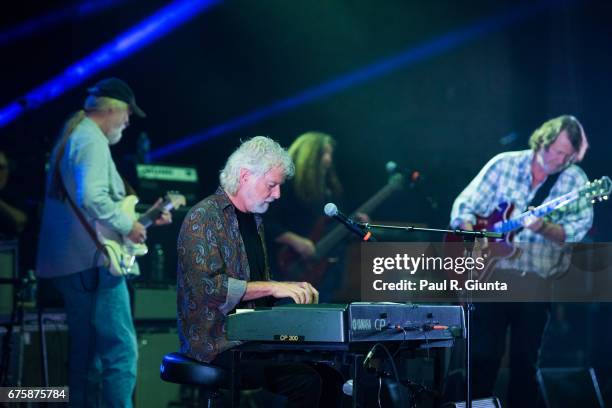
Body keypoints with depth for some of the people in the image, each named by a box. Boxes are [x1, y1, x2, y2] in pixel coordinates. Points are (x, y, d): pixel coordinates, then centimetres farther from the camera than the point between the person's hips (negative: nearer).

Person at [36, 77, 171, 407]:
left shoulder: (71, 138, 20)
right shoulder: (92, 141, -11)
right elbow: (92, 197, -28)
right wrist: (127, 226, -15)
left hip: (69, 262, 10)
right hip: (93, 261, -10)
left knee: (86, 351, 14)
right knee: (121, 350, -11)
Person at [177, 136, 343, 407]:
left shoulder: (255, 220, 19)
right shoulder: (203, 217, -10)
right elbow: (210, 287, -21)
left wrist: (292, 290, 5)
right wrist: (272, 287, -21)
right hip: (215, 342, -8)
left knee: (329, 377, -11)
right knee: (304, 381, -25)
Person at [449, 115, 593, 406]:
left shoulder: (575, 180, 0)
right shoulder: (503, 164, 2)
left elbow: (575, 232, -10)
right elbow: (464, 207, 4)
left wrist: (543, 227, -28)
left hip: (536, 280, 0)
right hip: (491, 272, 0)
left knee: (526, 358, 5)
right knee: (484, 353, -2)